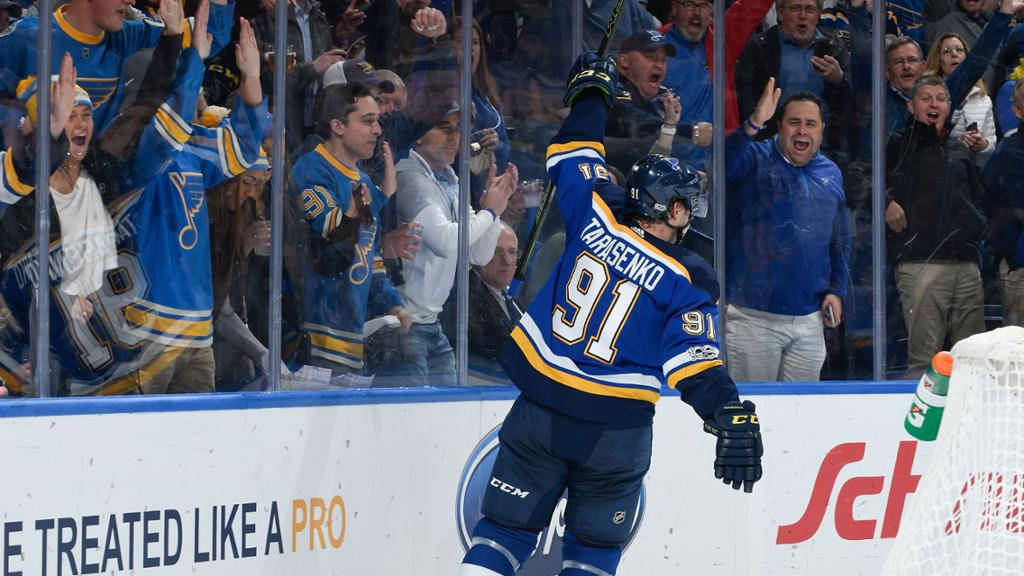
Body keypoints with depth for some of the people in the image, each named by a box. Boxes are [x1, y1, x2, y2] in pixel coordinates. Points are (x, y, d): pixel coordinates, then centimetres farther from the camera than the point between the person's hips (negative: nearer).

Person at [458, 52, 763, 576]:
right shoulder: (687, 283, -7)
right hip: (616, 430, -2)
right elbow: (696, 367, -17)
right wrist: (733, 419, -23)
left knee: (507, 528, 9)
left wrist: (592, 92, 30)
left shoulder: (594, 217, -1)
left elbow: (572, 153, 15)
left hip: (539, 410, 2)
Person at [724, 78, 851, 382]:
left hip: (809, 320, 5)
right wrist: (753, 125, -41)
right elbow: (724, 165, -28)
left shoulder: (831, 174, 13)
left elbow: (840, 240, 21)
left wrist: (837, 290, 9)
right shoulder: (755, 160, -3)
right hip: (754, 319, -5)